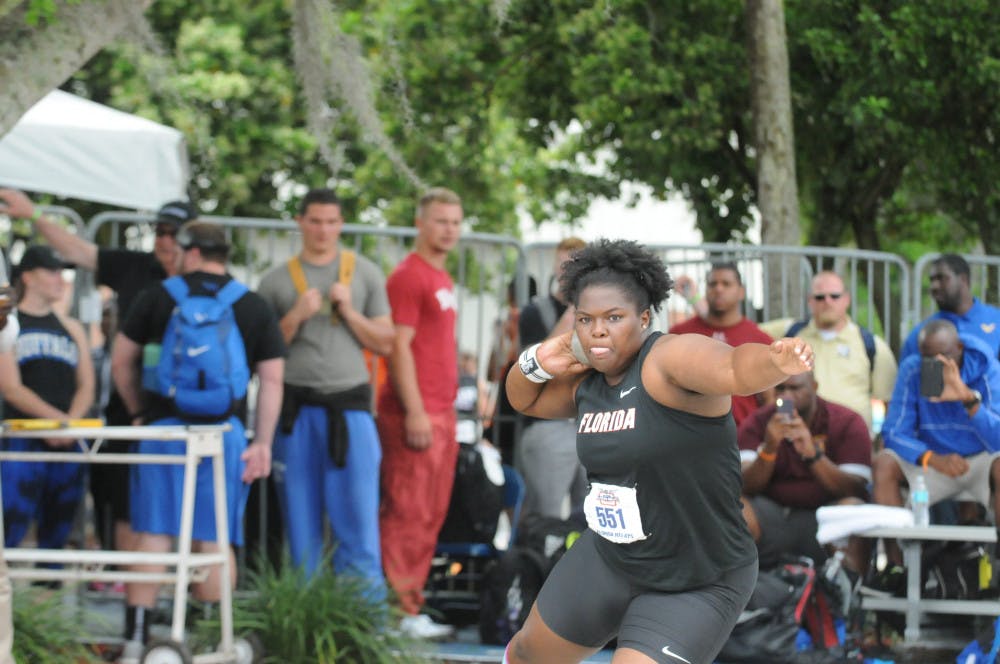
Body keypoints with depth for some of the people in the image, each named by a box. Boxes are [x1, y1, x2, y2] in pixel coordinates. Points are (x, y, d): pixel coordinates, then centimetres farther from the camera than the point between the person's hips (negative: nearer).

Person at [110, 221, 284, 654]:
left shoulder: (158, 297, 6)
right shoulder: (255, 308, 7)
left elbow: (121, 361, 10)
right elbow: (272, 380, 2)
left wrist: (139, 411, 22)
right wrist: (263, 443, 2)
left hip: (164, 425, 0)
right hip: (225, 430, 1)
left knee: (152, 533, 1)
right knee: (213, 540, 4)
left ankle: (135, 638, 0)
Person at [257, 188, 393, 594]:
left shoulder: (366, 274, 11)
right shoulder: (276, 281, 10)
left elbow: (384, 343, 9)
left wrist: (349, 311, -5)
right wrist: (296, 316, -7)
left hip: (349, 402, -1)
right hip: (296, 405, 1)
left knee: (358, 508, -7)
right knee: (301, 513, 3)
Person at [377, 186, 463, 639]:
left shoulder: (441, 278, 19)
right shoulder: (409, 276, -9)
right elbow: (399, 347, -15)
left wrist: (446, 407, 19)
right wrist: (415, 411, -20)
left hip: (441, 412, 9)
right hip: (416, 414, -9)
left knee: (431, 516, 10)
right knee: (407, 514, -8)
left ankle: (412, 604, 14)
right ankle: (400, 611, -6)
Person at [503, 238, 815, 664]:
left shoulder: (671, 358, -24)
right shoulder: (588, 382, 0)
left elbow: (736, 367, -46)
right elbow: (525, 400, 20)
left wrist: (778, 361, -68)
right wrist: (537, 363, -3)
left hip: (695, 592, -8)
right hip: (608, 561, 8)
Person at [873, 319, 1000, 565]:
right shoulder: (911, 370, -10)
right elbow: (894, 433, -13)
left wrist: (969, 398, -42)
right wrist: (933, 459, -32)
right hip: (934, 462, 2)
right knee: (883, 465, -24)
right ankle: (895, 562, -23)